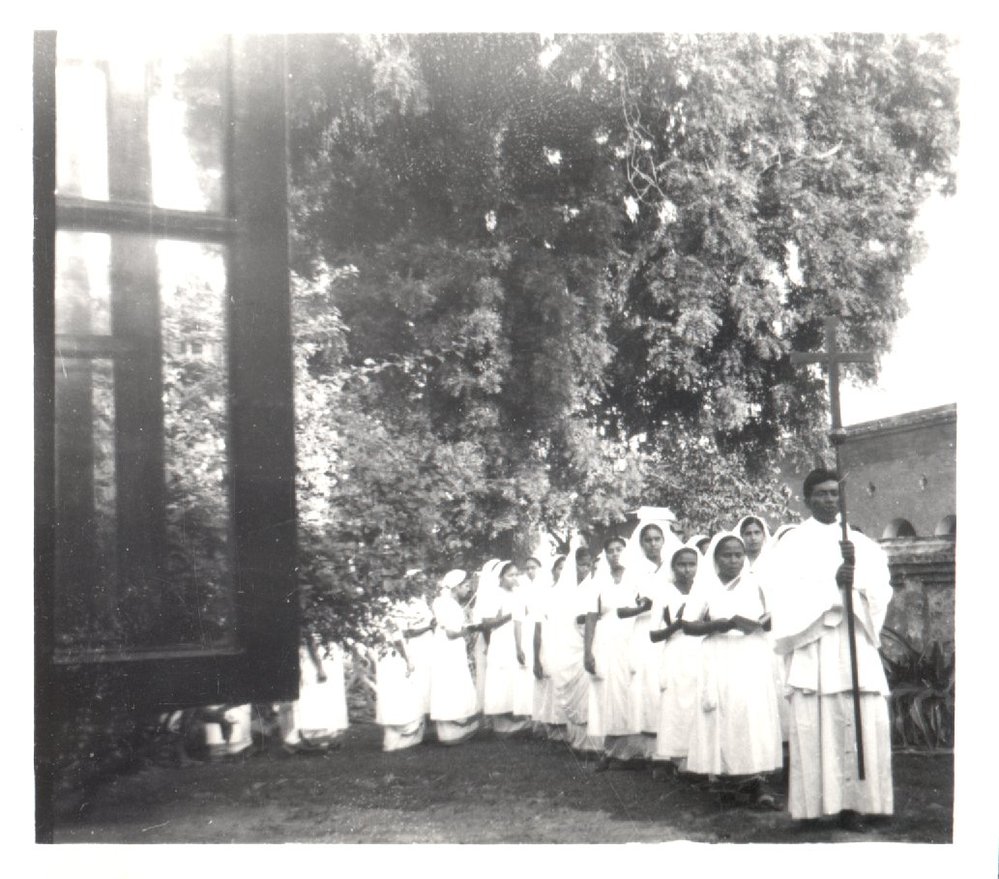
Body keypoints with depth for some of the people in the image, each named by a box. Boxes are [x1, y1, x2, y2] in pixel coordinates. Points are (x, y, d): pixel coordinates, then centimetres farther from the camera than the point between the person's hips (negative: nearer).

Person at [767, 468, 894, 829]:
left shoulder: (861, 543, 18)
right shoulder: (792, 544, 7)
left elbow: (881, 588, 6)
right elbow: (790, 595, -5)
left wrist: (856, 570, -12)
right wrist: (833, 583, -16)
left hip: (857, 646, 3)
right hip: (813, 647, -3)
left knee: (863, 723, -5)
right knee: (816, 726, -8)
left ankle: (853, 801, 1)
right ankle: (818, 803, -3)